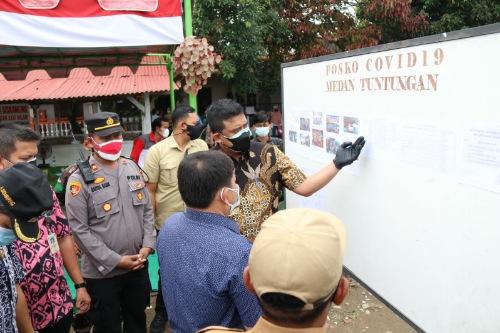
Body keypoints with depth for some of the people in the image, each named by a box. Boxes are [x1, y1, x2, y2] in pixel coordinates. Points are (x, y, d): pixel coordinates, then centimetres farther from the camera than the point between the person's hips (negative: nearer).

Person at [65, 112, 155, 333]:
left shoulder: (132, 168, 3)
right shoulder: (80, 179, -15)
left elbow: (147, 210, 8)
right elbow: (79, 230, -16)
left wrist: (147, 247, -4)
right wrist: (116, 260, -16)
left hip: (138, 265, 5)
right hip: (103, 272, -4)